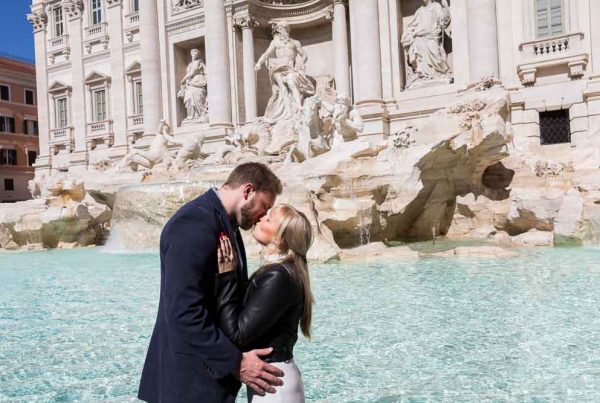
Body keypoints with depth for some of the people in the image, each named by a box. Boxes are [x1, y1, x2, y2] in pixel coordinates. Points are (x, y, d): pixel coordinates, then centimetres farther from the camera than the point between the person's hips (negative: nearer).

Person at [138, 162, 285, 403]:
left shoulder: (225, 223, 12)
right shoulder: (195, 222, -20)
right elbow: (183, 311, -26)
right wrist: (235, 362, -22)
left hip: (213, 367, 10)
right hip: (191, 375, -10)